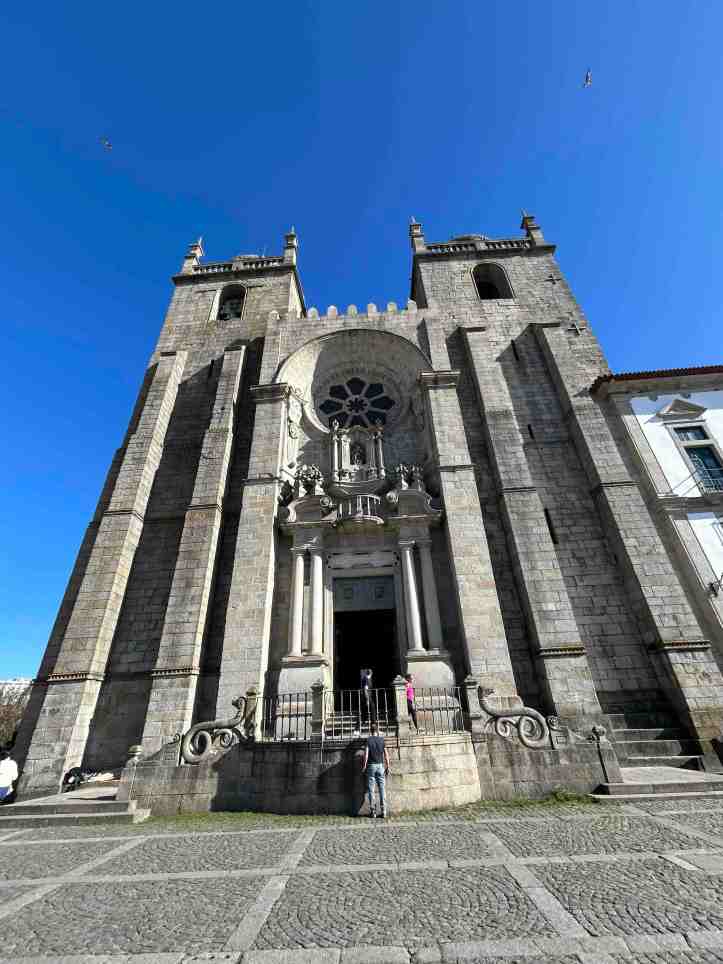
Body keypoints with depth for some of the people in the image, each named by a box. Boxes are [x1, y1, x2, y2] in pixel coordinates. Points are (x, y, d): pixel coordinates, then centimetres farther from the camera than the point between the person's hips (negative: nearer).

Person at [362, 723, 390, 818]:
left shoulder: (368, 739, -5)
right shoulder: (382, 739, 1)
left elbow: (366, 754, -10)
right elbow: (386, 754, 1)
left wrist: (364, 766, -3)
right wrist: (387, 766, 7)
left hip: (371, 765, -2)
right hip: (380, 765, 2)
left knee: (371, 789, 6)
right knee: (382, 789, 7)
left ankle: (373, 811, 6)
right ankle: (383, 811, 6)